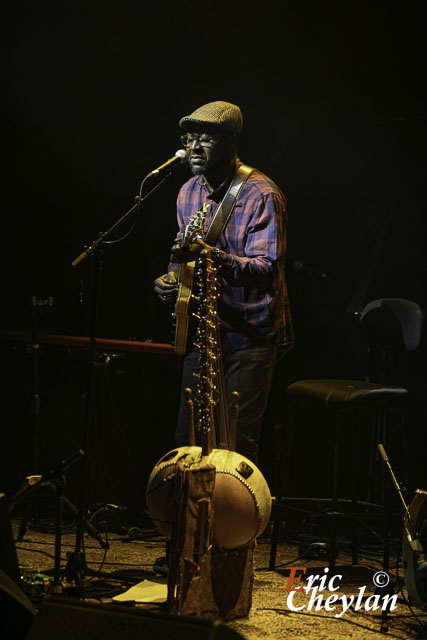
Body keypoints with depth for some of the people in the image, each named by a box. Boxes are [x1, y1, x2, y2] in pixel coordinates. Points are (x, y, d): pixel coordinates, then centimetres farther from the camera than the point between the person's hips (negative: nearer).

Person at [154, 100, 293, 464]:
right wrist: (173, 278, 3)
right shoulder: (188, 193, 10)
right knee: (186, 437, 6)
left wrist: (217, 258, -39)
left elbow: (267, 268, -23)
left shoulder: (262, 195, -13)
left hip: (250, 335, -6)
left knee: (238, 442, -10)